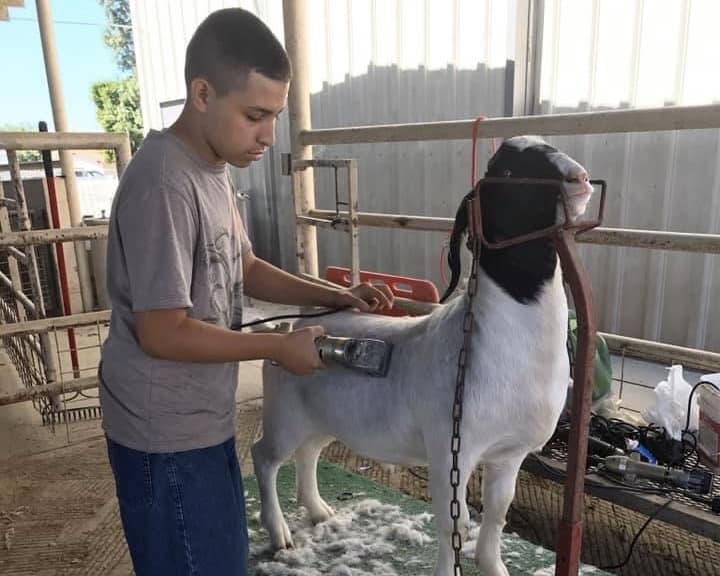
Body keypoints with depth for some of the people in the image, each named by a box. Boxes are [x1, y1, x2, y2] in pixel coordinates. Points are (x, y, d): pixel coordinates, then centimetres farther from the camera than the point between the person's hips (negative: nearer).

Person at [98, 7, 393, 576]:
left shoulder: (212, 170, 4)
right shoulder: (165, 182, -26)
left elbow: (244, 268, 13)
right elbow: (162, 332, -25)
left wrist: (335, 297, 2)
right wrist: (280, 347, -16)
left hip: (203, 421, 9)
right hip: (166, 435, -9)